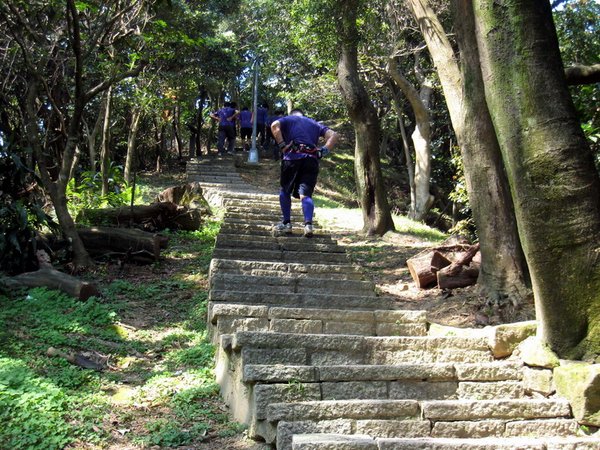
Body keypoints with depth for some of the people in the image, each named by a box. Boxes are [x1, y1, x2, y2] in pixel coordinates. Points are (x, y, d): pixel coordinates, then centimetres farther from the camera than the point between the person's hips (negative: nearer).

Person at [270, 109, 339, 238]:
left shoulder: (288, 119, 20)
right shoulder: (315, 123, 29)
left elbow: (274, 125, -4)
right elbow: (333, 135, 16)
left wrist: (282, 146, -5)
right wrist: (323, 151, 8)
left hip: (293, 157, -2)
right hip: (312, 159, 2)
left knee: (285, 191, 15)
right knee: (306, 194, 0)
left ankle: (286, 224, 9)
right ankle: (308, 225, -21)